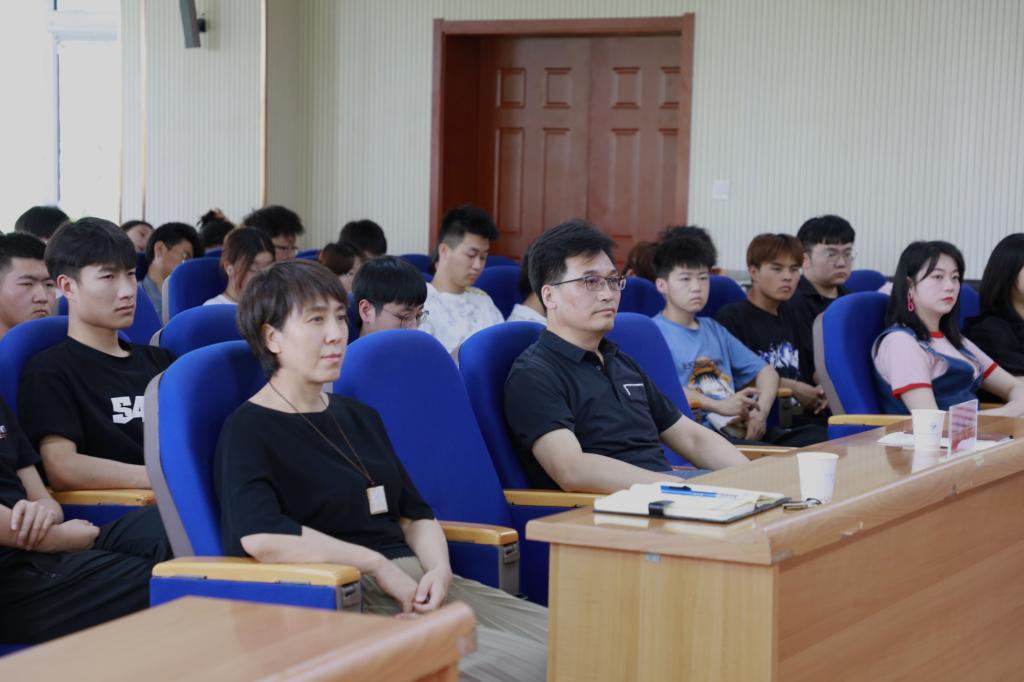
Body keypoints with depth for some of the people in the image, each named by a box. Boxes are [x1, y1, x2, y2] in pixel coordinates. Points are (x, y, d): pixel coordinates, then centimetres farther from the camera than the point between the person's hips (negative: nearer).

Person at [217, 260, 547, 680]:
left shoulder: (359, 417, 21)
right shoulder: (249, 430, -4)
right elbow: (259, 536, -23)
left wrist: (439, 568, -2)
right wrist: (378, 564, -16)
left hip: (416, 587, 8)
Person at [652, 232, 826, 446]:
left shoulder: (714, 330, 28)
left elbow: (766, 371, 25)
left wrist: (761, 411, 3)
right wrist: (718, 406, -24)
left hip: (743, 429, 8)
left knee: (820, 437, -15)